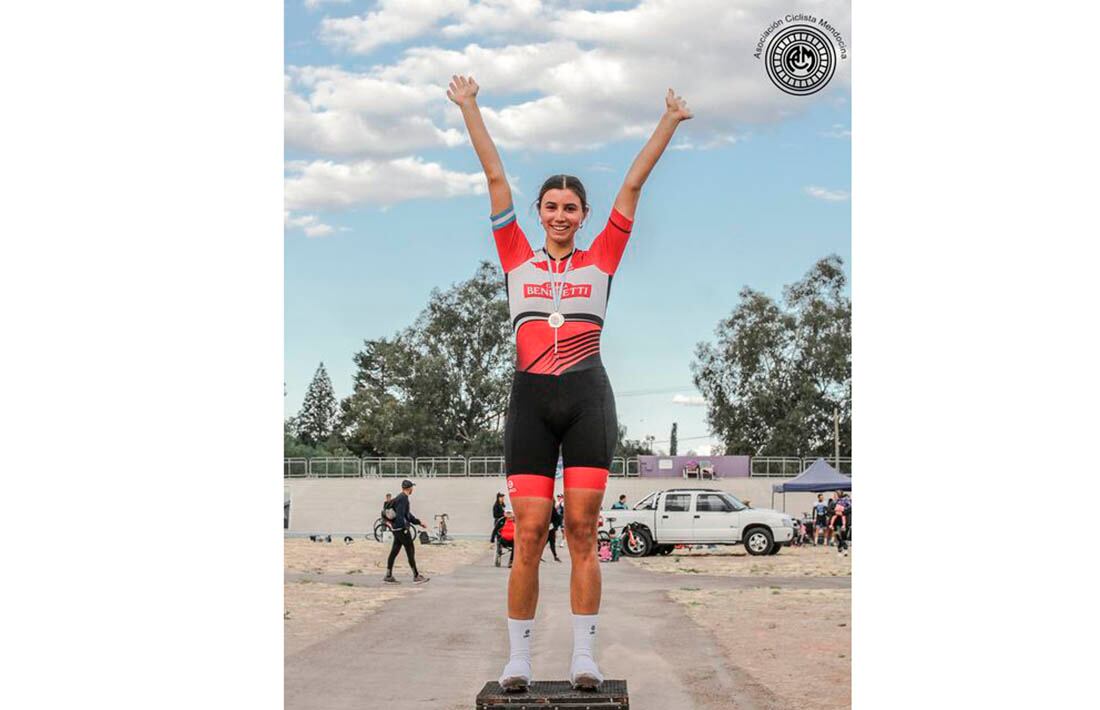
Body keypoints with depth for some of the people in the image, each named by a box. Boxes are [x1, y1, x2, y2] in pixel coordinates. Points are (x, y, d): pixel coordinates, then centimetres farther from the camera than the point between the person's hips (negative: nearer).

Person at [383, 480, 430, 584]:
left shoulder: (399, 497, 17)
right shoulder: (403, 498, -14)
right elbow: (400, 514, -23)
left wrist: (418, 522, 28)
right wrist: (405, 528, -23)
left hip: (396, 529, 10)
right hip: (402, 528, -10)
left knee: (394, 551, 10)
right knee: (410, 552, -4)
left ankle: (388, 576, 11)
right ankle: (416, 576, 1)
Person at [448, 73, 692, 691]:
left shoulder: (601, 259, 11)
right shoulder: (518, 259, 12)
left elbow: (633, 184, 12)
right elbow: (496, 178, 13)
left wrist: (669, 123, 15)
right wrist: (470, 108, 17)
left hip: (588, 398, 0)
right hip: (531, 399, 0)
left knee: (583, 531, -3)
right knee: (529, 533, -3)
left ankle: (585, 658, 1)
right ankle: (519, 659, 3)